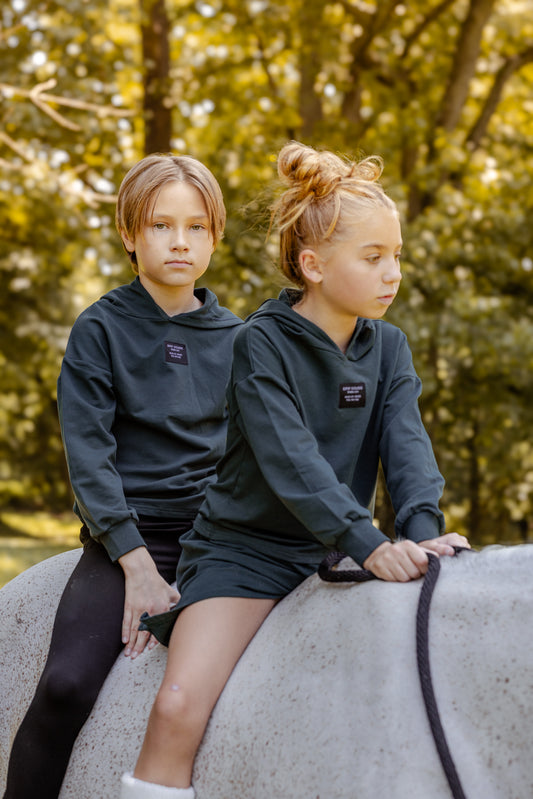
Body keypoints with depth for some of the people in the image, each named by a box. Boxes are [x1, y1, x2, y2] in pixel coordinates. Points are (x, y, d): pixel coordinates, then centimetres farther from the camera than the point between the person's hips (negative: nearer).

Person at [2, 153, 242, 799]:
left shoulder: (236, 339, 11)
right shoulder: (100, 330, 1)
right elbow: (88, 455, -6)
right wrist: (139, 566, -15)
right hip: (126, 537, -3)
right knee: (66, 686, -24)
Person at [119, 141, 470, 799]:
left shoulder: (388, 348, 7)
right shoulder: (260, 344, -11)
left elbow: (406, 444, -6)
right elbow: (291, 459, -23)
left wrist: (423, 528, -27)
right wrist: (369, 543, -36)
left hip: (334, 555, 5)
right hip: (243, 552, -5)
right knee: (179, 708, -24)